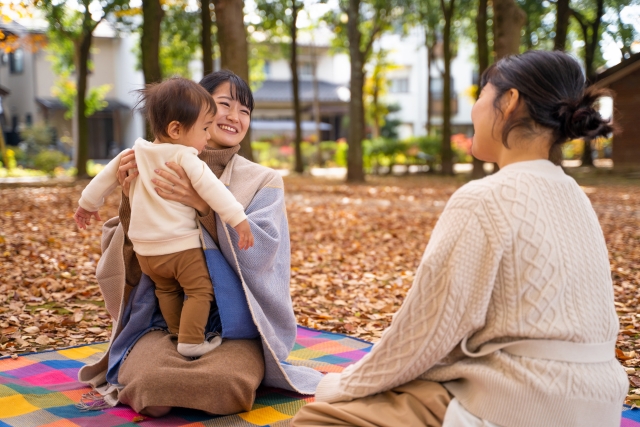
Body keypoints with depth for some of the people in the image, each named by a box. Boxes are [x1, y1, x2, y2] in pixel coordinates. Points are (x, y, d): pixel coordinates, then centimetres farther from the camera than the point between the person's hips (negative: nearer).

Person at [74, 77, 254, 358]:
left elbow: (105, 178, 18)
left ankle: (177, 332, 31)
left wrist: (88, 204, 33)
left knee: (167, 290, 25)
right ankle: (191, 341, -2)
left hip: (145, 250, 7)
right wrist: (238, 218, -23)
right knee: (200, 290, 3)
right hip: (182, 246, -7)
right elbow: (211, 188, -23)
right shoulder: (185, 157, -13)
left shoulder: (135, 154, 8)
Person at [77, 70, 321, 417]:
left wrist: (204, 204, -27)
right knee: (150, 383, -31)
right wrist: (131, 200, -11)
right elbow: (133, 264, 5)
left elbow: (259, 250, -13)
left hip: (235, 326, 0)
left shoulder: (263, 181, 5)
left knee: (229, 386, -32)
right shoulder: (159, 174, 7)